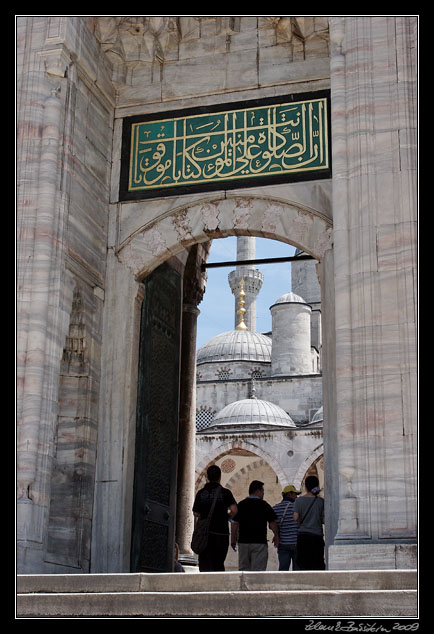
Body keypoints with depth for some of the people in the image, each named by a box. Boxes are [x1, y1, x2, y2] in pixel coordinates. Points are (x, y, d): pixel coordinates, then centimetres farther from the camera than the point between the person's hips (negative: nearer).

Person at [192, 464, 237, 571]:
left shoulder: (200, 493, 5)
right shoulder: (225, 492, -1)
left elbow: (196, 513, 5)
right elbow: (234, 510, -12)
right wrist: (225, 518, 7)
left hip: (205, 533, 1)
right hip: (221, 532, -1)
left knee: (205, 564, 0)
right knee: (219, 564, 11)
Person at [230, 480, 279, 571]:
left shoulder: (241, 505, 5)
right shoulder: (264, 505, -4)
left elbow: (234, 523, 1)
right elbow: (272, 523, -1)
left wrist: (233, 540, 8)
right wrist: (276, 536, 14)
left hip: (243, 542, 4)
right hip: (259, 543, -4)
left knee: (243, 569, 12)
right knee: (258, 570, -3)